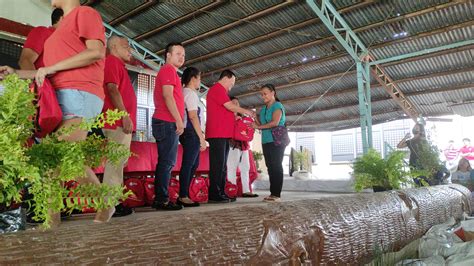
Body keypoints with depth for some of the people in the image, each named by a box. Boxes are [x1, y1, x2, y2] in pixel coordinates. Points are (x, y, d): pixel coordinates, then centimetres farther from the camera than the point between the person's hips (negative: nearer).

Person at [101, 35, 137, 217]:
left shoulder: (118, 64, 27)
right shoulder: (112, 61, -3)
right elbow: (112, 89, -16)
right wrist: (125, 115, -21)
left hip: (121, 123, 10)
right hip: (119, 121, -10)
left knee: (118, 162, 11)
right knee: (116, 161, -11)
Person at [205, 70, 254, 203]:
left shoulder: (221, 91, 26)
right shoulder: (217, 89, -6)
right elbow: (230, 106, -11)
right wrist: (246, 111, 1)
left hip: (223, 134, 10)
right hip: (217, 134, -10)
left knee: (222, 165, 10)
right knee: (217, 165, -10)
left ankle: (221, 193, 14)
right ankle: (214, 195, -6)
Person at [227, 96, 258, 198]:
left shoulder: (241, 118, 22)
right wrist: (234, 120, -18)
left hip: (244, 145, 8)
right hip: (233, 145, -8)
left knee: (245, 168, 6)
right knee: (232, 168, -9)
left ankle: (246, 190, 10)